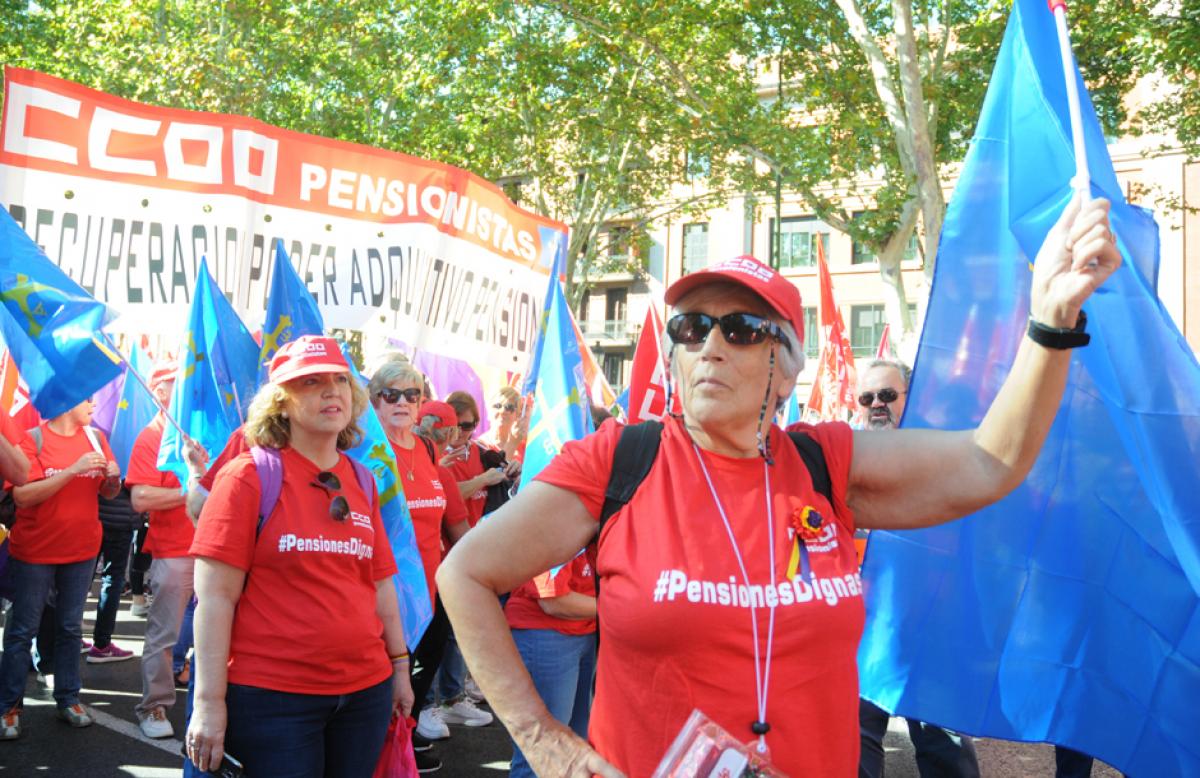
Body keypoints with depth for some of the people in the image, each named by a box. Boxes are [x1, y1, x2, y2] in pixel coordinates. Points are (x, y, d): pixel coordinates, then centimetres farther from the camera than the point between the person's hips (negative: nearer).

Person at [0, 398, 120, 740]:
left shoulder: (95, 437, 2)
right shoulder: (33, 439, -11)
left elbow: (109, 493, 9)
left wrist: (113, 477, -14)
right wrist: (73, 470, -27)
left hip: (81, 549, 4)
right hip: (34, 551, -4)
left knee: (70, 628, 12)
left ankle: (67, 699, 21)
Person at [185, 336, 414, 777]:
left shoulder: (363, 482, 9)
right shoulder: (249, 476, -6)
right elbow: (215, 596, -10)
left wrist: (399, 665, 16)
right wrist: (210, 701, -14)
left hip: (366, 690, 5)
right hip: (271, 696, -5)